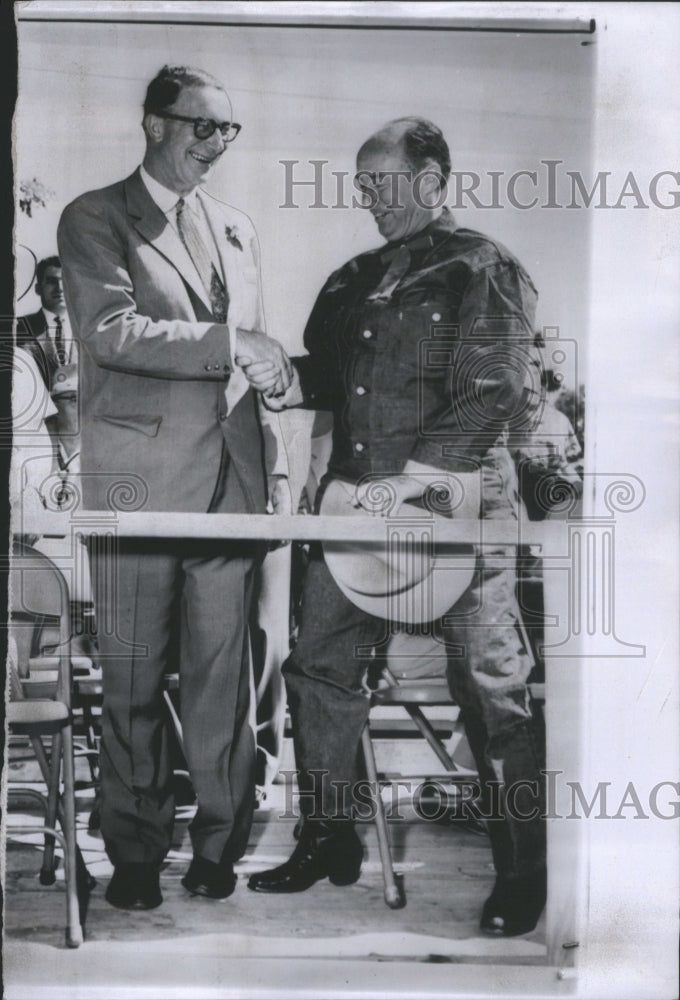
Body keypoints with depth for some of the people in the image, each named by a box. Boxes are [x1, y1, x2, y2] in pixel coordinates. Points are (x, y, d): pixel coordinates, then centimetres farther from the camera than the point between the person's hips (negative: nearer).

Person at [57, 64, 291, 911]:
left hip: (232, 477, 4)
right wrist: (229, 342, -17)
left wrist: (274, 465, 13)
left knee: (222, 669, 5)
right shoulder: (94, 220, 2)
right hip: (139, 477, -4)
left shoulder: (237, 229, 19)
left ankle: (219, 843, 17)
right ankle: (136, 854, 17)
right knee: (133, 676, 4)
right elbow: (112, 330, -14)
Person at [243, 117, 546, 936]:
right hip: (356, 501, 7)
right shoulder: (353, 281, 17)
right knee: (319, 669, 8)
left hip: (454, 501, -7)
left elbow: (490, 392, -13)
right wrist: (285, 384, -3)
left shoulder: (483, 270, -4)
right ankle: (326, 841, 24)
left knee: (489, 686, -2)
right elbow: (332, 375, 19)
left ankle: (522, 875, 11)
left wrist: (413, 475, -20)